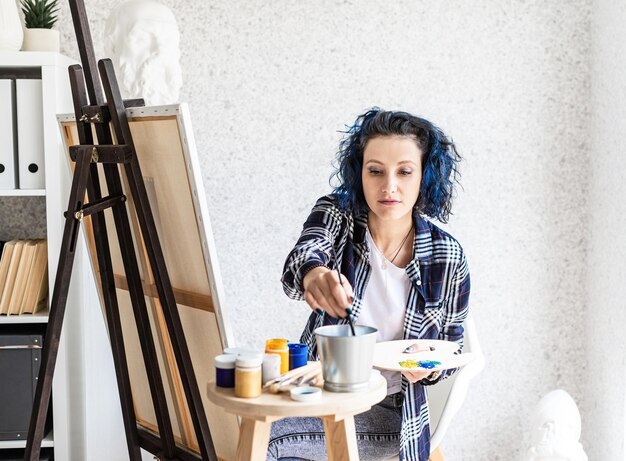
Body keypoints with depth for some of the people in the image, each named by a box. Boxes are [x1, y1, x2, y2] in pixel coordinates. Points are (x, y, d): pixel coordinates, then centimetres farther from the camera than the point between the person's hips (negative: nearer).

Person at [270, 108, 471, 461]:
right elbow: (301, 258, -31)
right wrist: (312, 274, -56)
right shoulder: (336, 215, -8)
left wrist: (428, 367, -21)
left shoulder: (448, 257, -9)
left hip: (389, 410, -3)